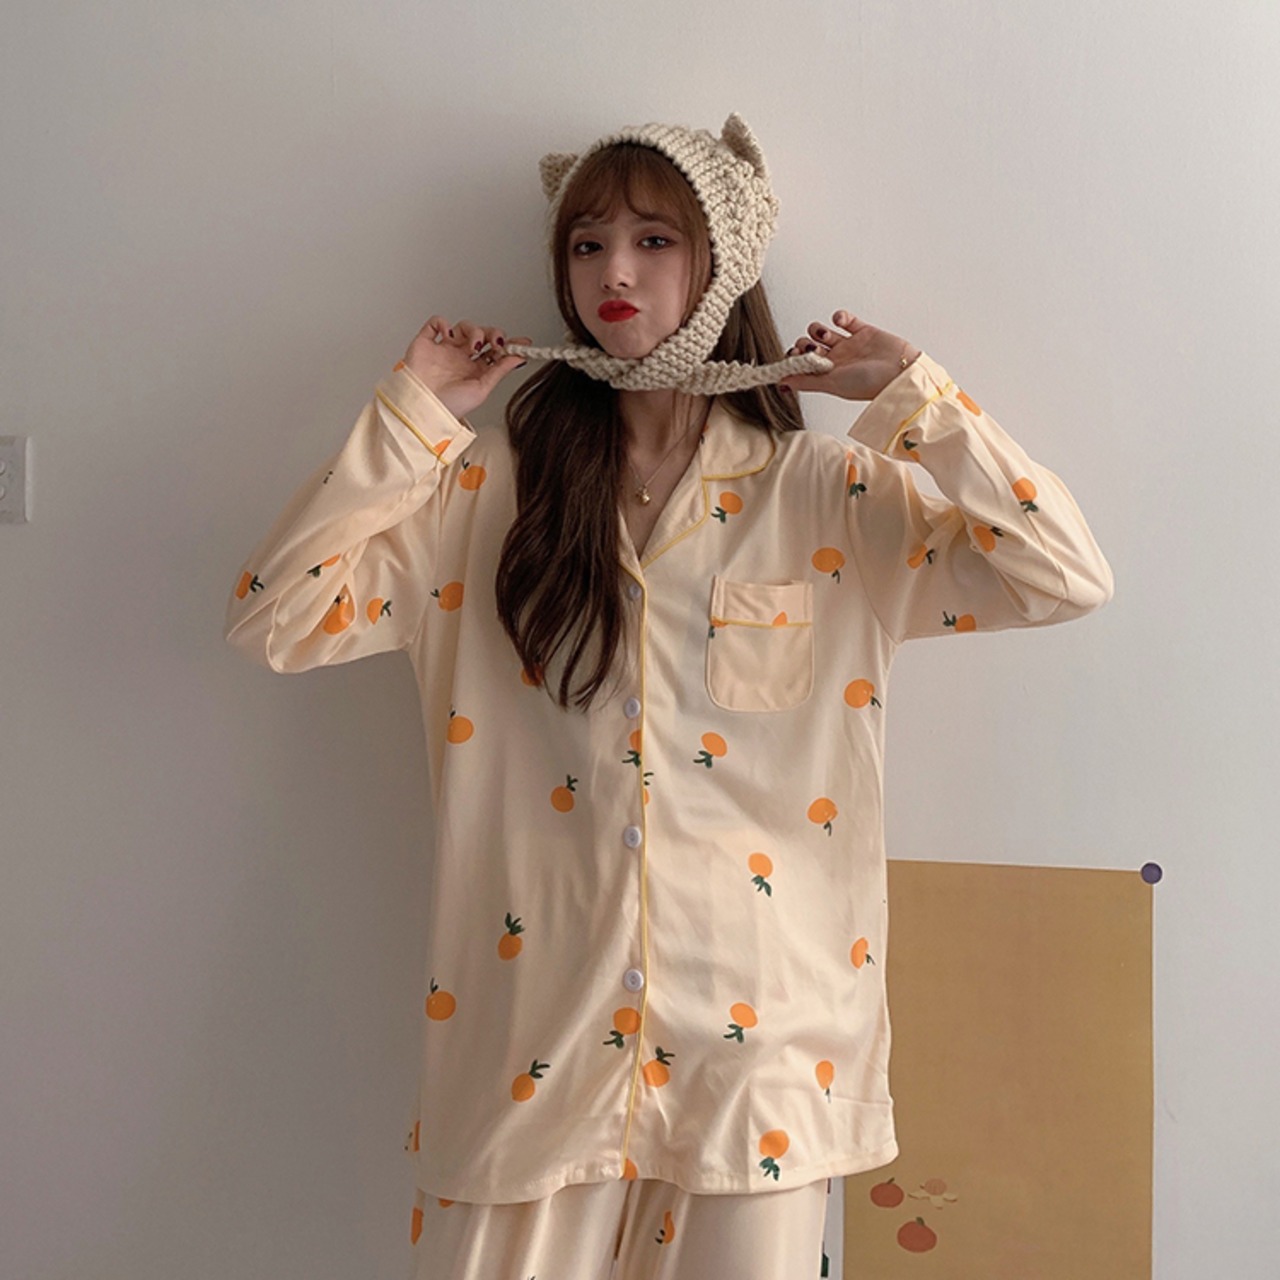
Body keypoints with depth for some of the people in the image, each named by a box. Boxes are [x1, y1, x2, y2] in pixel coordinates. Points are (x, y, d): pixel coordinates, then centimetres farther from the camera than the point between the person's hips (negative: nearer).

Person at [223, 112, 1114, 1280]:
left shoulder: (829, 492, 0)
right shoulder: (493, 487, 2)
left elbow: (1066, 580, -8)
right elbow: (274, 619, -4)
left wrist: (910, 391, -9)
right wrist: (409, 416, -8)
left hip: (758, 1037, 0)